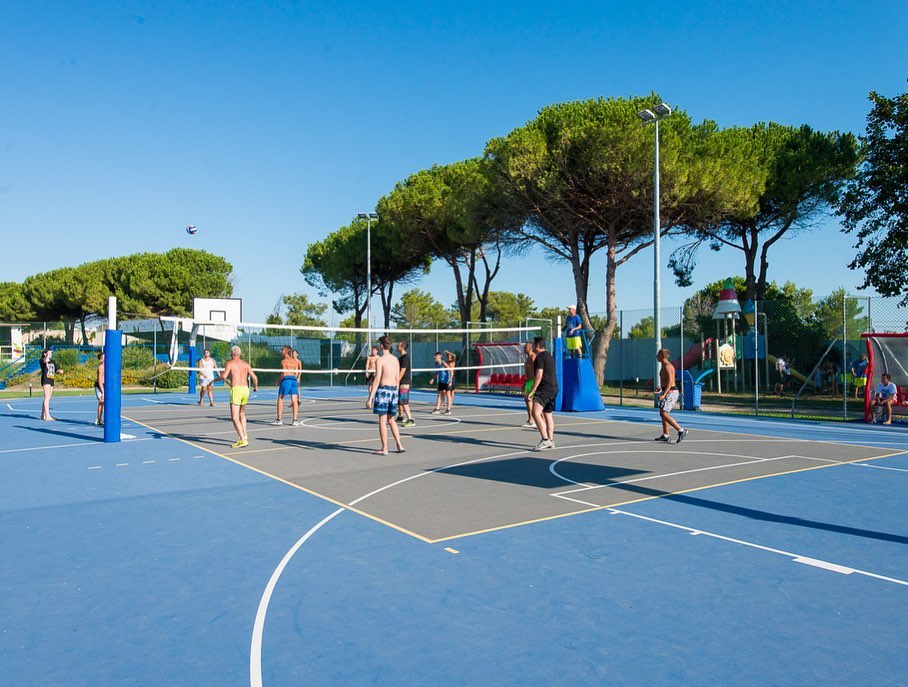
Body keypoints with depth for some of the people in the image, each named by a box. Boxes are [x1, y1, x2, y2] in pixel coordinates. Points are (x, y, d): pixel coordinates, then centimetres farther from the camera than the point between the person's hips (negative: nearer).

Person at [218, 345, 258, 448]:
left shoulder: (230, 363, 1)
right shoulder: (245, 364, 14)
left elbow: (224, 376, -14)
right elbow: (254, 377, 8)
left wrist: (218, 376, 8)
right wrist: (255, 387, 26)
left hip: (236, 389, -6)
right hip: (246, 389, 6)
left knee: (235, 417, -7)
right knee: (242, 413, 28)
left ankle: (243, 440, -17)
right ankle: (244, 434, 24)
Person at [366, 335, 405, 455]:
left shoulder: (380, 360, -9)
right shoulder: (395, 359, 11)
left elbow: (377, 380, -14)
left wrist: (370, 397, -13)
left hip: (383, 390, -7)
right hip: (394, 390, 7)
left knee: (382, 420, 0)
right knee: (391, 420, 17)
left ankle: (384, 449, 3)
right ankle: (399, 445, 13)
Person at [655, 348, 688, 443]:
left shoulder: (666, 366, -15)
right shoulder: (667, 365, 17)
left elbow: (670, 381, -24)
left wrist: (663, 394, -27)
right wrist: (661, 387, 22)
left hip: (669, 392, -11)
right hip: (669, 392, 11)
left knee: (663, 414, -14)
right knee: (663, 413, 14)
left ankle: (681, 431, -15)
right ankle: (665, 436, 19)